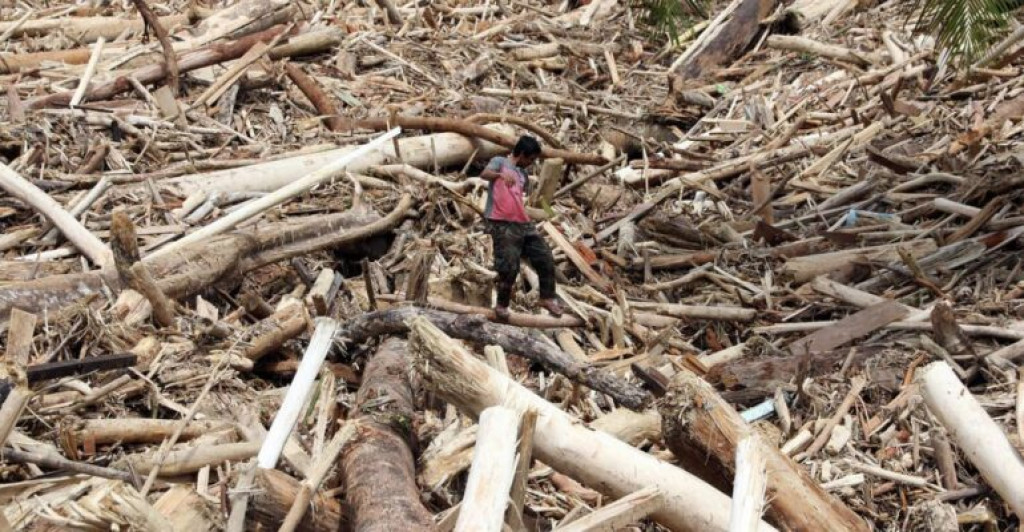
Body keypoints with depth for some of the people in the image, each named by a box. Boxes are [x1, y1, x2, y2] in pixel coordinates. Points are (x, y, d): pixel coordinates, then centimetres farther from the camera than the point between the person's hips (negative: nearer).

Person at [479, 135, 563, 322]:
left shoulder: (523, 174, 21)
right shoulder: (500, 162, 1)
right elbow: (484, 174, -18)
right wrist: (501, 174, -36)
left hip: (523, 224, 7)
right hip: (502, 225, -7)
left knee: (545, 258, 7)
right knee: (509, 268, -11)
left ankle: (547, 298, 20)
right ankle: (501, 305, 7)